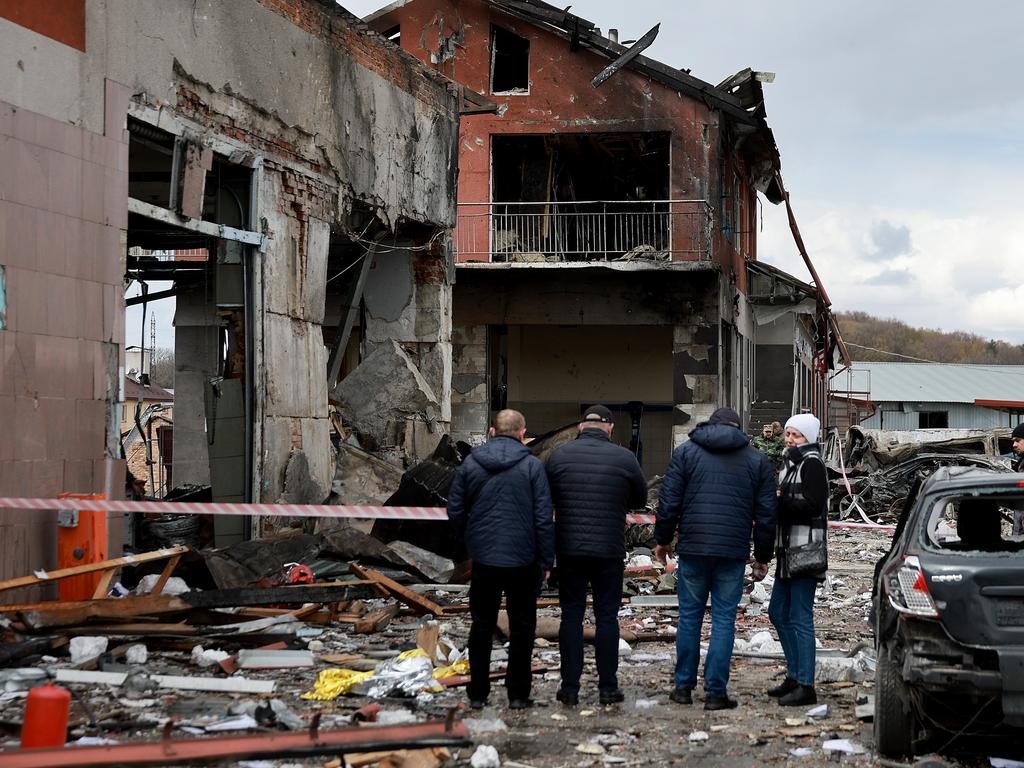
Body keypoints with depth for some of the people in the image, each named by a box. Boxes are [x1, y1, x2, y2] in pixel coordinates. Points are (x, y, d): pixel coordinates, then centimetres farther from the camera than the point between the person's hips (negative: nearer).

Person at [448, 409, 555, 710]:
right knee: (521, 626, 8)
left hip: (483, 558, 2)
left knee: (482, 625, 12)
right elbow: (543, 518, -8)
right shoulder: (532, 465, -6)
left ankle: (478, 693, 13)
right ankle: (518, 694, 9)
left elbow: (454, 511, 4)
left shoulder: (470, 463, 1)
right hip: (523, 560, -2)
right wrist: (546, 560, -2)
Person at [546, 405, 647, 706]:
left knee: (571, 616, 6)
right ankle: (607, 687, 8)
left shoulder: (559, 455, -1)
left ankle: (570, 687, 5)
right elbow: (640, 500, 10)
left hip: (569, 549, 1)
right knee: (606, 617, 7)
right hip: (609, 551, -1)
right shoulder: (624, 458, -3)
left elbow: (547, 498, 6)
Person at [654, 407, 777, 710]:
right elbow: (766, 514, 8)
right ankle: (716, 691, 3)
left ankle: (684, 686, 14)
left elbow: (669, 502, 0)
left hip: (693, 549, 0)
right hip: (734, 552, 0)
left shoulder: (686, 451, 5)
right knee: (724, 620, 4)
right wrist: (762, 557, 16)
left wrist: (662, 540, 12)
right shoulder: (756, 459, 9)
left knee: (689, 617, 10)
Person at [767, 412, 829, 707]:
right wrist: (776, 498, 4)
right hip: (788, 548, 10)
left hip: (806, 547, -10)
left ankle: (806, 686, -5)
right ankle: (794, 677, 25)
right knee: (778, 612, 15)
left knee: (800, 618, -9)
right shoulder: (791, 461, 19)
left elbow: (813, 505, -20)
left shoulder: (811, 463, -10)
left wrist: (780, 499, -16)